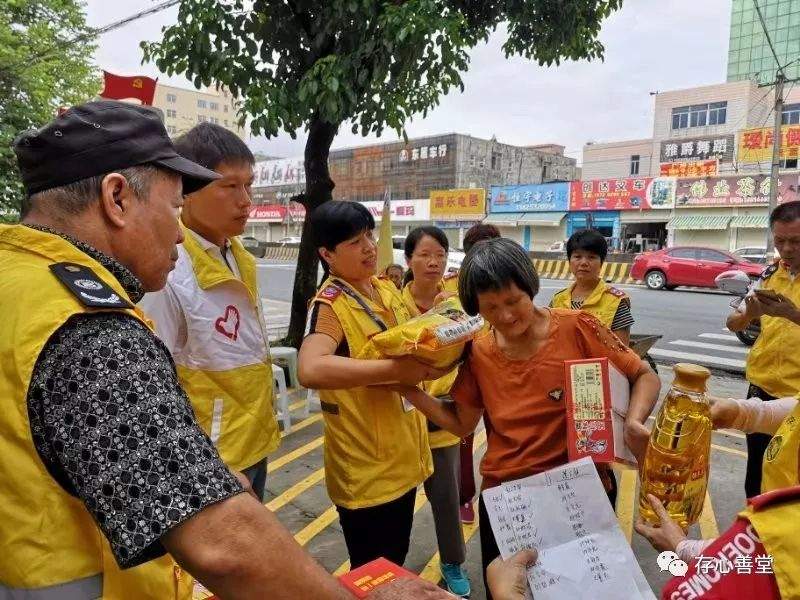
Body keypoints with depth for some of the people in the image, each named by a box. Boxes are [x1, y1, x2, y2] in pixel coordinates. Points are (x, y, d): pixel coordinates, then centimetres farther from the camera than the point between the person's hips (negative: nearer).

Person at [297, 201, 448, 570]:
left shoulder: (386, 289, 5)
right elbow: (310, 370, -37)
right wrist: (394, 369, -33)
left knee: (396, 567, 24)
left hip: (402, 457, 8)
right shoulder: (329, 304, -19)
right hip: (367, 469, -7)